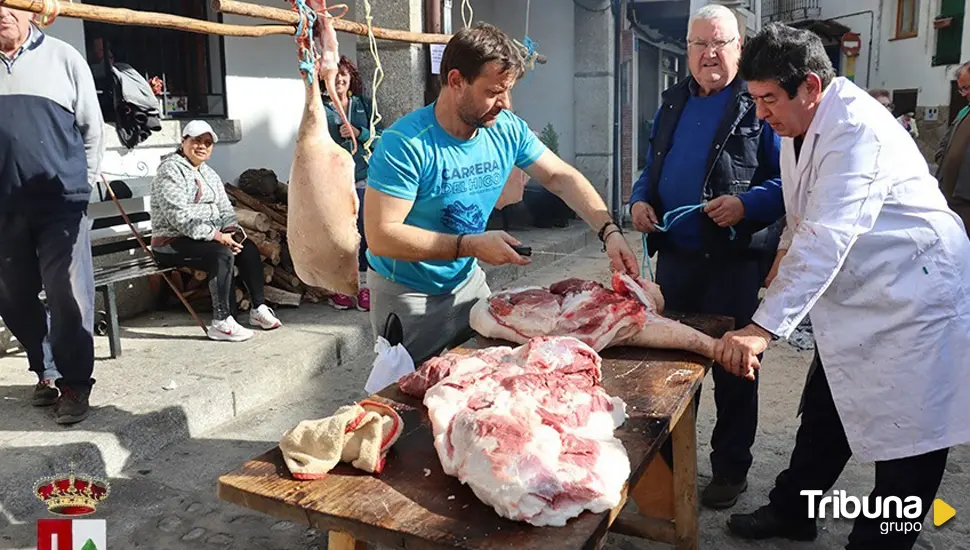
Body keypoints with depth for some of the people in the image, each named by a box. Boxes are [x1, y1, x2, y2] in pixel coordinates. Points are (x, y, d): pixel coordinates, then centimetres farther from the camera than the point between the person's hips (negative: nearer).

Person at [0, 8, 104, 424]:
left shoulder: (63, 58, 4)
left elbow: (92, 126, 6)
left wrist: (84, 183, 4)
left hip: (62, 201, -3)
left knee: (68, 297, -4)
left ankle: (75, 385, 8)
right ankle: (45, 371, 28)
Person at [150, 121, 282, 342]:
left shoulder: (209, 173, 17)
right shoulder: (170, 170, -10)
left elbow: (225, 208, 13)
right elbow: (179, 216, -22)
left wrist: (231, 231, -9)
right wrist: (217, 235, -26)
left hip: (205, 237, 8)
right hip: (171, 243, -8)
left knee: (248, 248, -10)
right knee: (223, 254, -31)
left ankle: (259, 308, -4)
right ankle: (221, 323, -29)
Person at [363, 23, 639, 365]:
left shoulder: (508, 130, -8)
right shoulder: (406, 144, -27)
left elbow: (562, 177, 0)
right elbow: (380, 237, -29)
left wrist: (609, 232, -13)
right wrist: (471, 245, -30)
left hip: (468, 281, 6)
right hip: (407, 295, -5)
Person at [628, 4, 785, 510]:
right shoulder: (673, 103, 12)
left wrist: (746, 204, -26)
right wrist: (640, 199, 1)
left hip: (735, 261, -6)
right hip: (675, 256, 6)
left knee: (732, 369, 7)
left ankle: (730, 468, 25)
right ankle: (669, 455, 36)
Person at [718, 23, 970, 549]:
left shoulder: (857, 130, -25)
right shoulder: (799, 127, 5)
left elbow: (826, 239, -35)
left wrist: (764, 327, -40)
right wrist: (786, 251, 5)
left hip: (912, 302, -9)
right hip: (853, 302, 10)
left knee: (905, 448, 2)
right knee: (823, 416, 20)